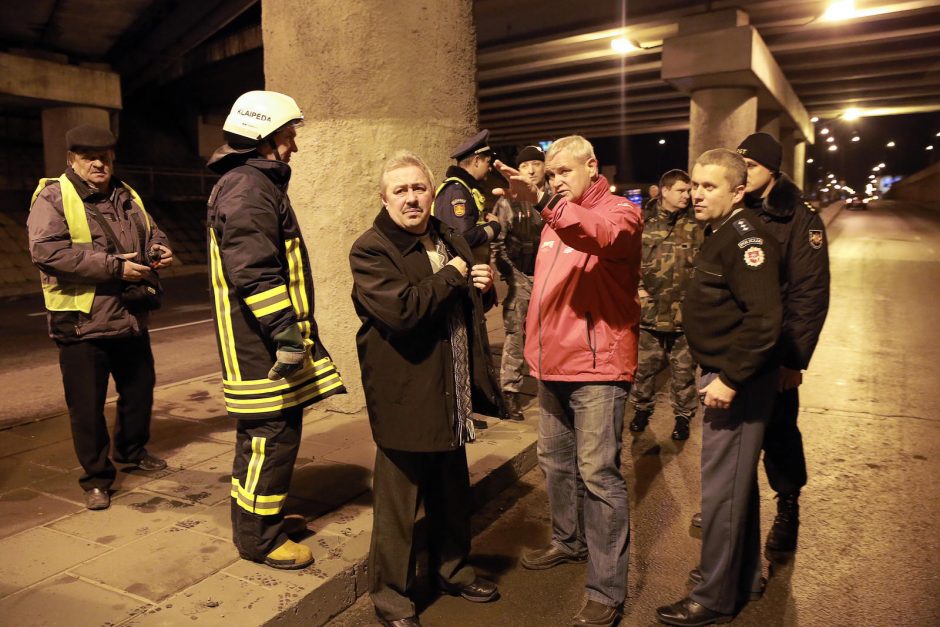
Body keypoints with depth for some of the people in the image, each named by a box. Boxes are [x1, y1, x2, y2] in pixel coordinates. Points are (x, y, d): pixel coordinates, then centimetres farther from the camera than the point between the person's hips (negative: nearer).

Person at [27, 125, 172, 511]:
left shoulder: (126, 197, 13)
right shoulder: (52, 197, -7)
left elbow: (150, 232, 26)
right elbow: (46, 250, -20)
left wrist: (159, 250, 0)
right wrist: (113, 265, -23)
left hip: (132, 319, 7)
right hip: (83, 323, -6)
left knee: (139, 390, 20)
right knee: (87, 406, 2)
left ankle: (132, 451, 43)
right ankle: (96, 477, 18)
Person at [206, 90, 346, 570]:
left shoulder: (258, 184, 20)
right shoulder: (246, 190, -15)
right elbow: (255, 273, -25)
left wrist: (292, 332, 27)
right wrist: (286, 334, -25)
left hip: (268, 344, 11)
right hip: (260, 348, -11)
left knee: (270, 433, 19)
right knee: (271, 436, -2)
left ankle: (257, 517, 35)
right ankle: (259, 538, 13)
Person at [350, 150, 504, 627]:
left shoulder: (450, 239, 11)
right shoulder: (370, 250, -14)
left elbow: (472, 304, 23)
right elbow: (401, 310, -29)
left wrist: (484, 287, -1)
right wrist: (452, 276, -16)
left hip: (452, 394, 8)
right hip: (405, 398, -7)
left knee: (453, 493, 22)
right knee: (398, 503, 8)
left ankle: (452, 569, 44)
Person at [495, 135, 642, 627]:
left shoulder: (620, 211, -7)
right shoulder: (555, 219, 16)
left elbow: (602, 235, -33)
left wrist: (543, 200, -46)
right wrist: (535, 345, 16)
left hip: (598, 367, -8)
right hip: (552, 365, 8)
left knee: (597, 473, -5)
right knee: (554, 459, 19)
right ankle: (568, 541, 41)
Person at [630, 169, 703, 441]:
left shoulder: (695, 227, -1)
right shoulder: (645, 225, 3)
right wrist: (637, 287, 0)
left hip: (684, 313, -1)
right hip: (650, 311, 1)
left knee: (683, 369, 9)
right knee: (645, 366, 13)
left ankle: (683, 416, 26)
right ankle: (642, 409, 33)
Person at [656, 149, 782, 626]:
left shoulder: (746, 237, -18)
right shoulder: (720, 233, 13)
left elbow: (764, 318, -27)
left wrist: (730, 379, -23)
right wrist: (718, 373, 14)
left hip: (736, 384, -10)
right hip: (722, 374, 10)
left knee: (722, 489, 1)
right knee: (737, 482, 21)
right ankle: (743, 576, 38)